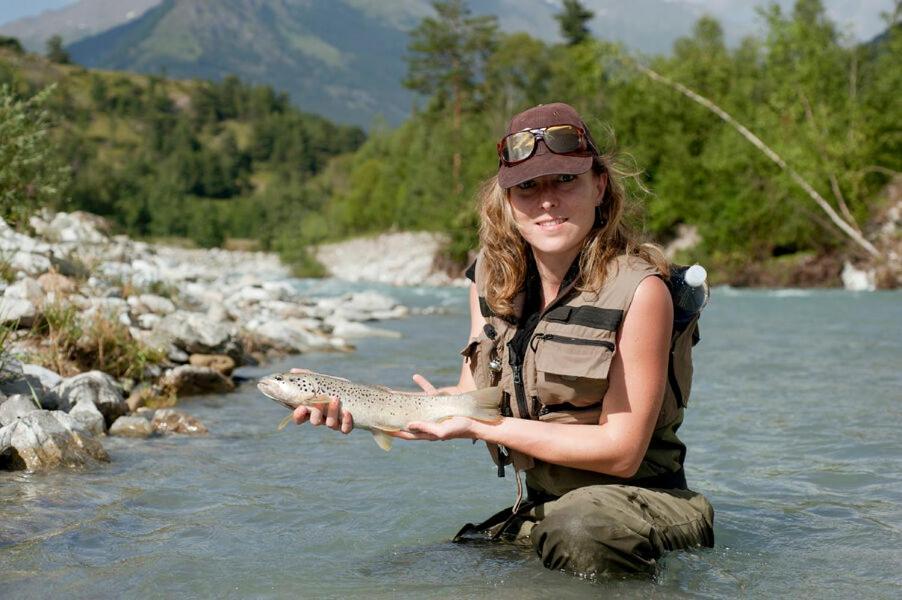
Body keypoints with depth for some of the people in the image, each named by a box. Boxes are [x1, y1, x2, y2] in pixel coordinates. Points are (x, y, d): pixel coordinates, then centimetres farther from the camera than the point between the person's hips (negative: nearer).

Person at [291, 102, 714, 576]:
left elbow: (621, 451, -15)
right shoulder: (493, 277, 3)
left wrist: (478, 426, -18)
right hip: (539, 513, 5)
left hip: (639, 505, -5)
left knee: (578, 527, -37)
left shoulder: (638, 289, -17)